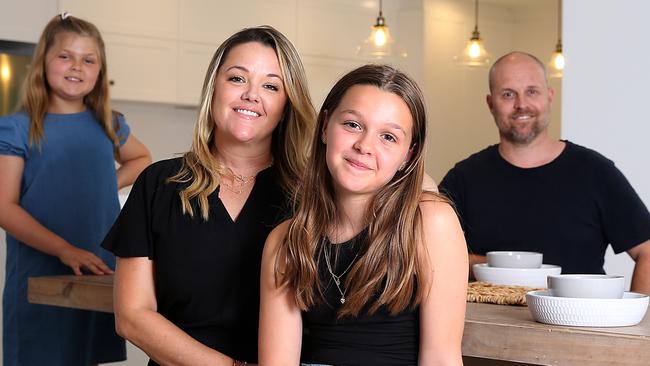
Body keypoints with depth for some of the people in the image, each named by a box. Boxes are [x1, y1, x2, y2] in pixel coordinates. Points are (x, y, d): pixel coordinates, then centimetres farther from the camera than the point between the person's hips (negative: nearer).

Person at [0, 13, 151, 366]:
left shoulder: (109, 125, 8)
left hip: (100, 274, 4)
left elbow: (142, 158, 29)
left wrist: (112, 182, 8)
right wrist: (64, 250, -23)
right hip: (39, 279, -4)